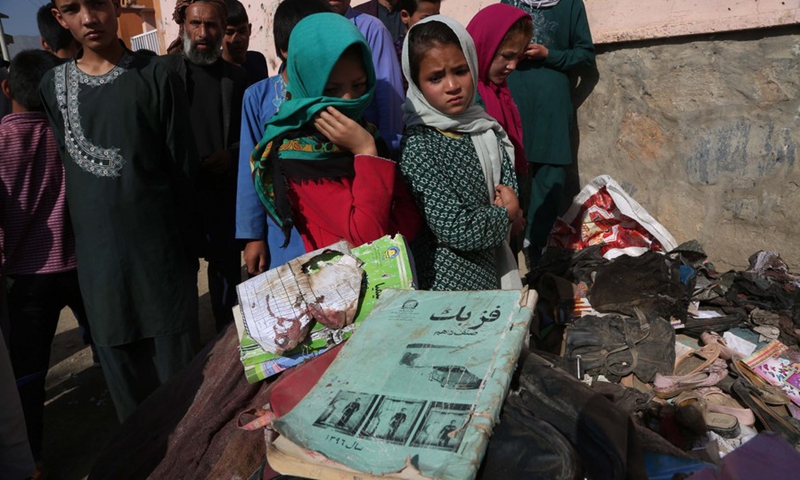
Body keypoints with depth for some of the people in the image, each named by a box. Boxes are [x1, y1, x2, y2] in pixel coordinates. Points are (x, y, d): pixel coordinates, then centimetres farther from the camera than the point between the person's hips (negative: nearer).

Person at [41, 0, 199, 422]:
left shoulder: (155, 77, -2)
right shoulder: (53, 86, 8)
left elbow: (183, 165, -1)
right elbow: (65, 164, 12)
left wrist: (184, 239, -1)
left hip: (159, 245, -3)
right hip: (96, 253, 3)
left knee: (174, 361, 4)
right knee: (119, 360, 12)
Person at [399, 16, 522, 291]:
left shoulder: (487, 130, 1)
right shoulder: (417, 145, -20)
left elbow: (510, 191, 3)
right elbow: (455, 230, -22)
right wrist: (505, 213, -8)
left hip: (490, 273, 6)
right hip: (448, 283, -6)